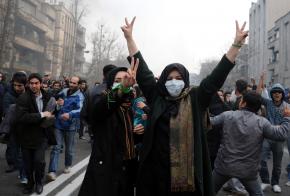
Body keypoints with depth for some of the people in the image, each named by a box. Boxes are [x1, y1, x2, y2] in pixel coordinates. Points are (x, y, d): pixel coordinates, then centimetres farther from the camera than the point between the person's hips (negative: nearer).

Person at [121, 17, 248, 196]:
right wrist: (129, 37, 1)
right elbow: (142, 71, 1)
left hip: (189, 169, 0)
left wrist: (237, 44, -6)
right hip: (159, 168, 1)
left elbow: (218, 75, -3)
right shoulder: (157, 98, 3)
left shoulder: (196, 99, 1)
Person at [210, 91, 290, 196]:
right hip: (248, 169, 1)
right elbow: (281, 134, -5)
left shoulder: (227, 115, -9)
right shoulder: (262, 122, -10)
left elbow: (209, 122, 1)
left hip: (224, 165, 0)